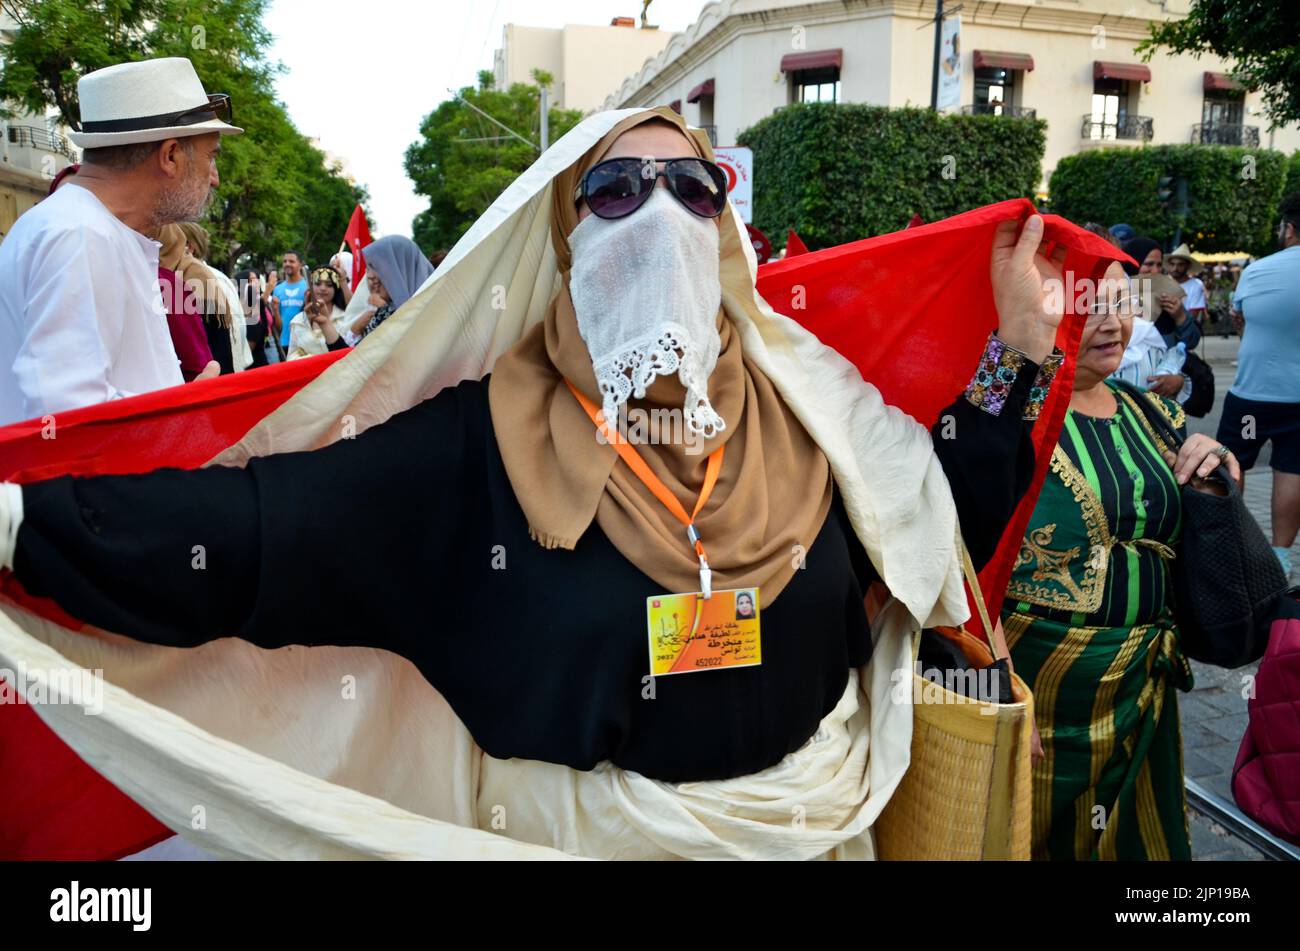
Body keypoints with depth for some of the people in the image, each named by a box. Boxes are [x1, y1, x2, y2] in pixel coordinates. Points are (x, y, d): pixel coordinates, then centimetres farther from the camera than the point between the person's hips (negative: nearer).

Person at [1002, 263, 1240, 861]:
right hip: (1033, 678, -6)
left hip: (1141, 684, 6)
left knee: (1140, 839, 21)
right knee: (1025, 838, 12)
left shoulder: (1150, 416, 6)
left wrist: (1219, 475, -2)